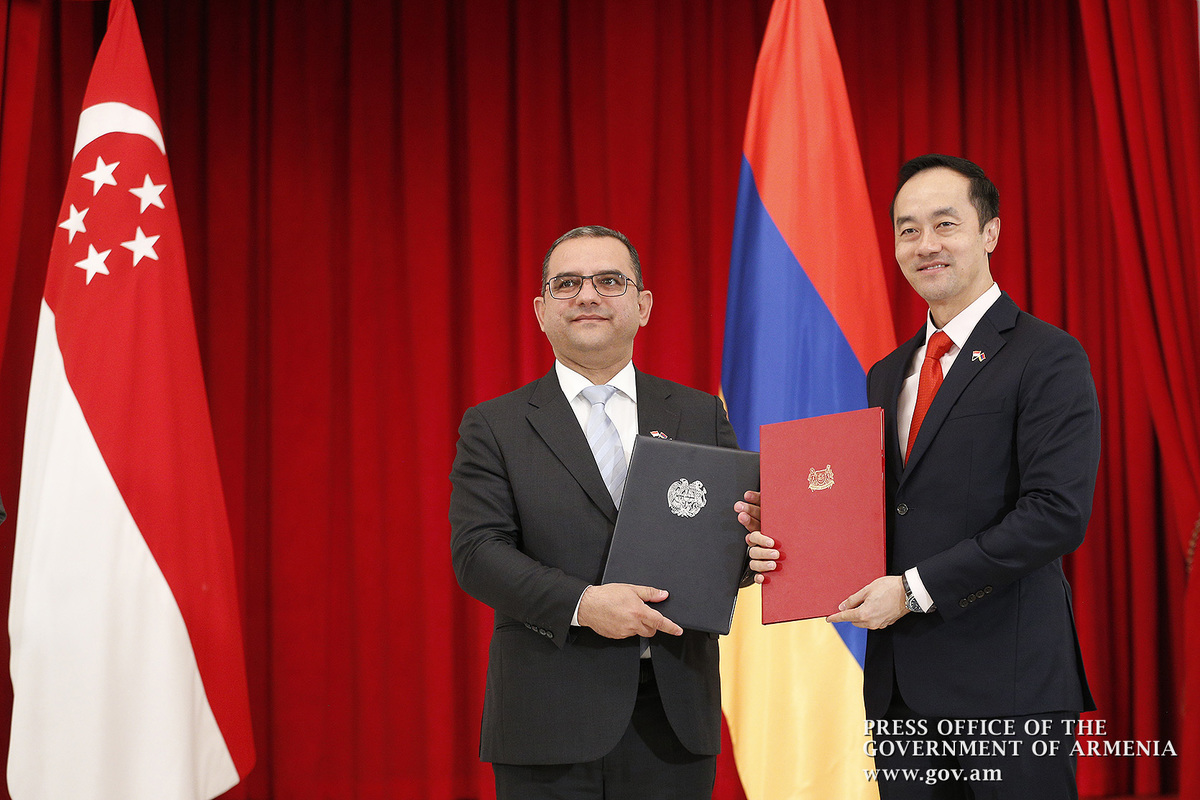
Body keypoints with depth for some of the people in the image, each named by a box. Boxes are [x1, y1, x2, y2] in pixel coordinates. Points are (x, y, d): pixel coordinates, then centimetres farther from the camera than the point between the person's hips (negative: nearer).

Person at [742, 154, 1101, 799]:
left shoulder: (1049, 358, -7)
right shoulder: (888, 376, 16)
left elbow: (1058, 513, -17)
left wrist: (917, 589, -17)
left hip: (1008, 685, -6)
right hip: (900, 683, 7)